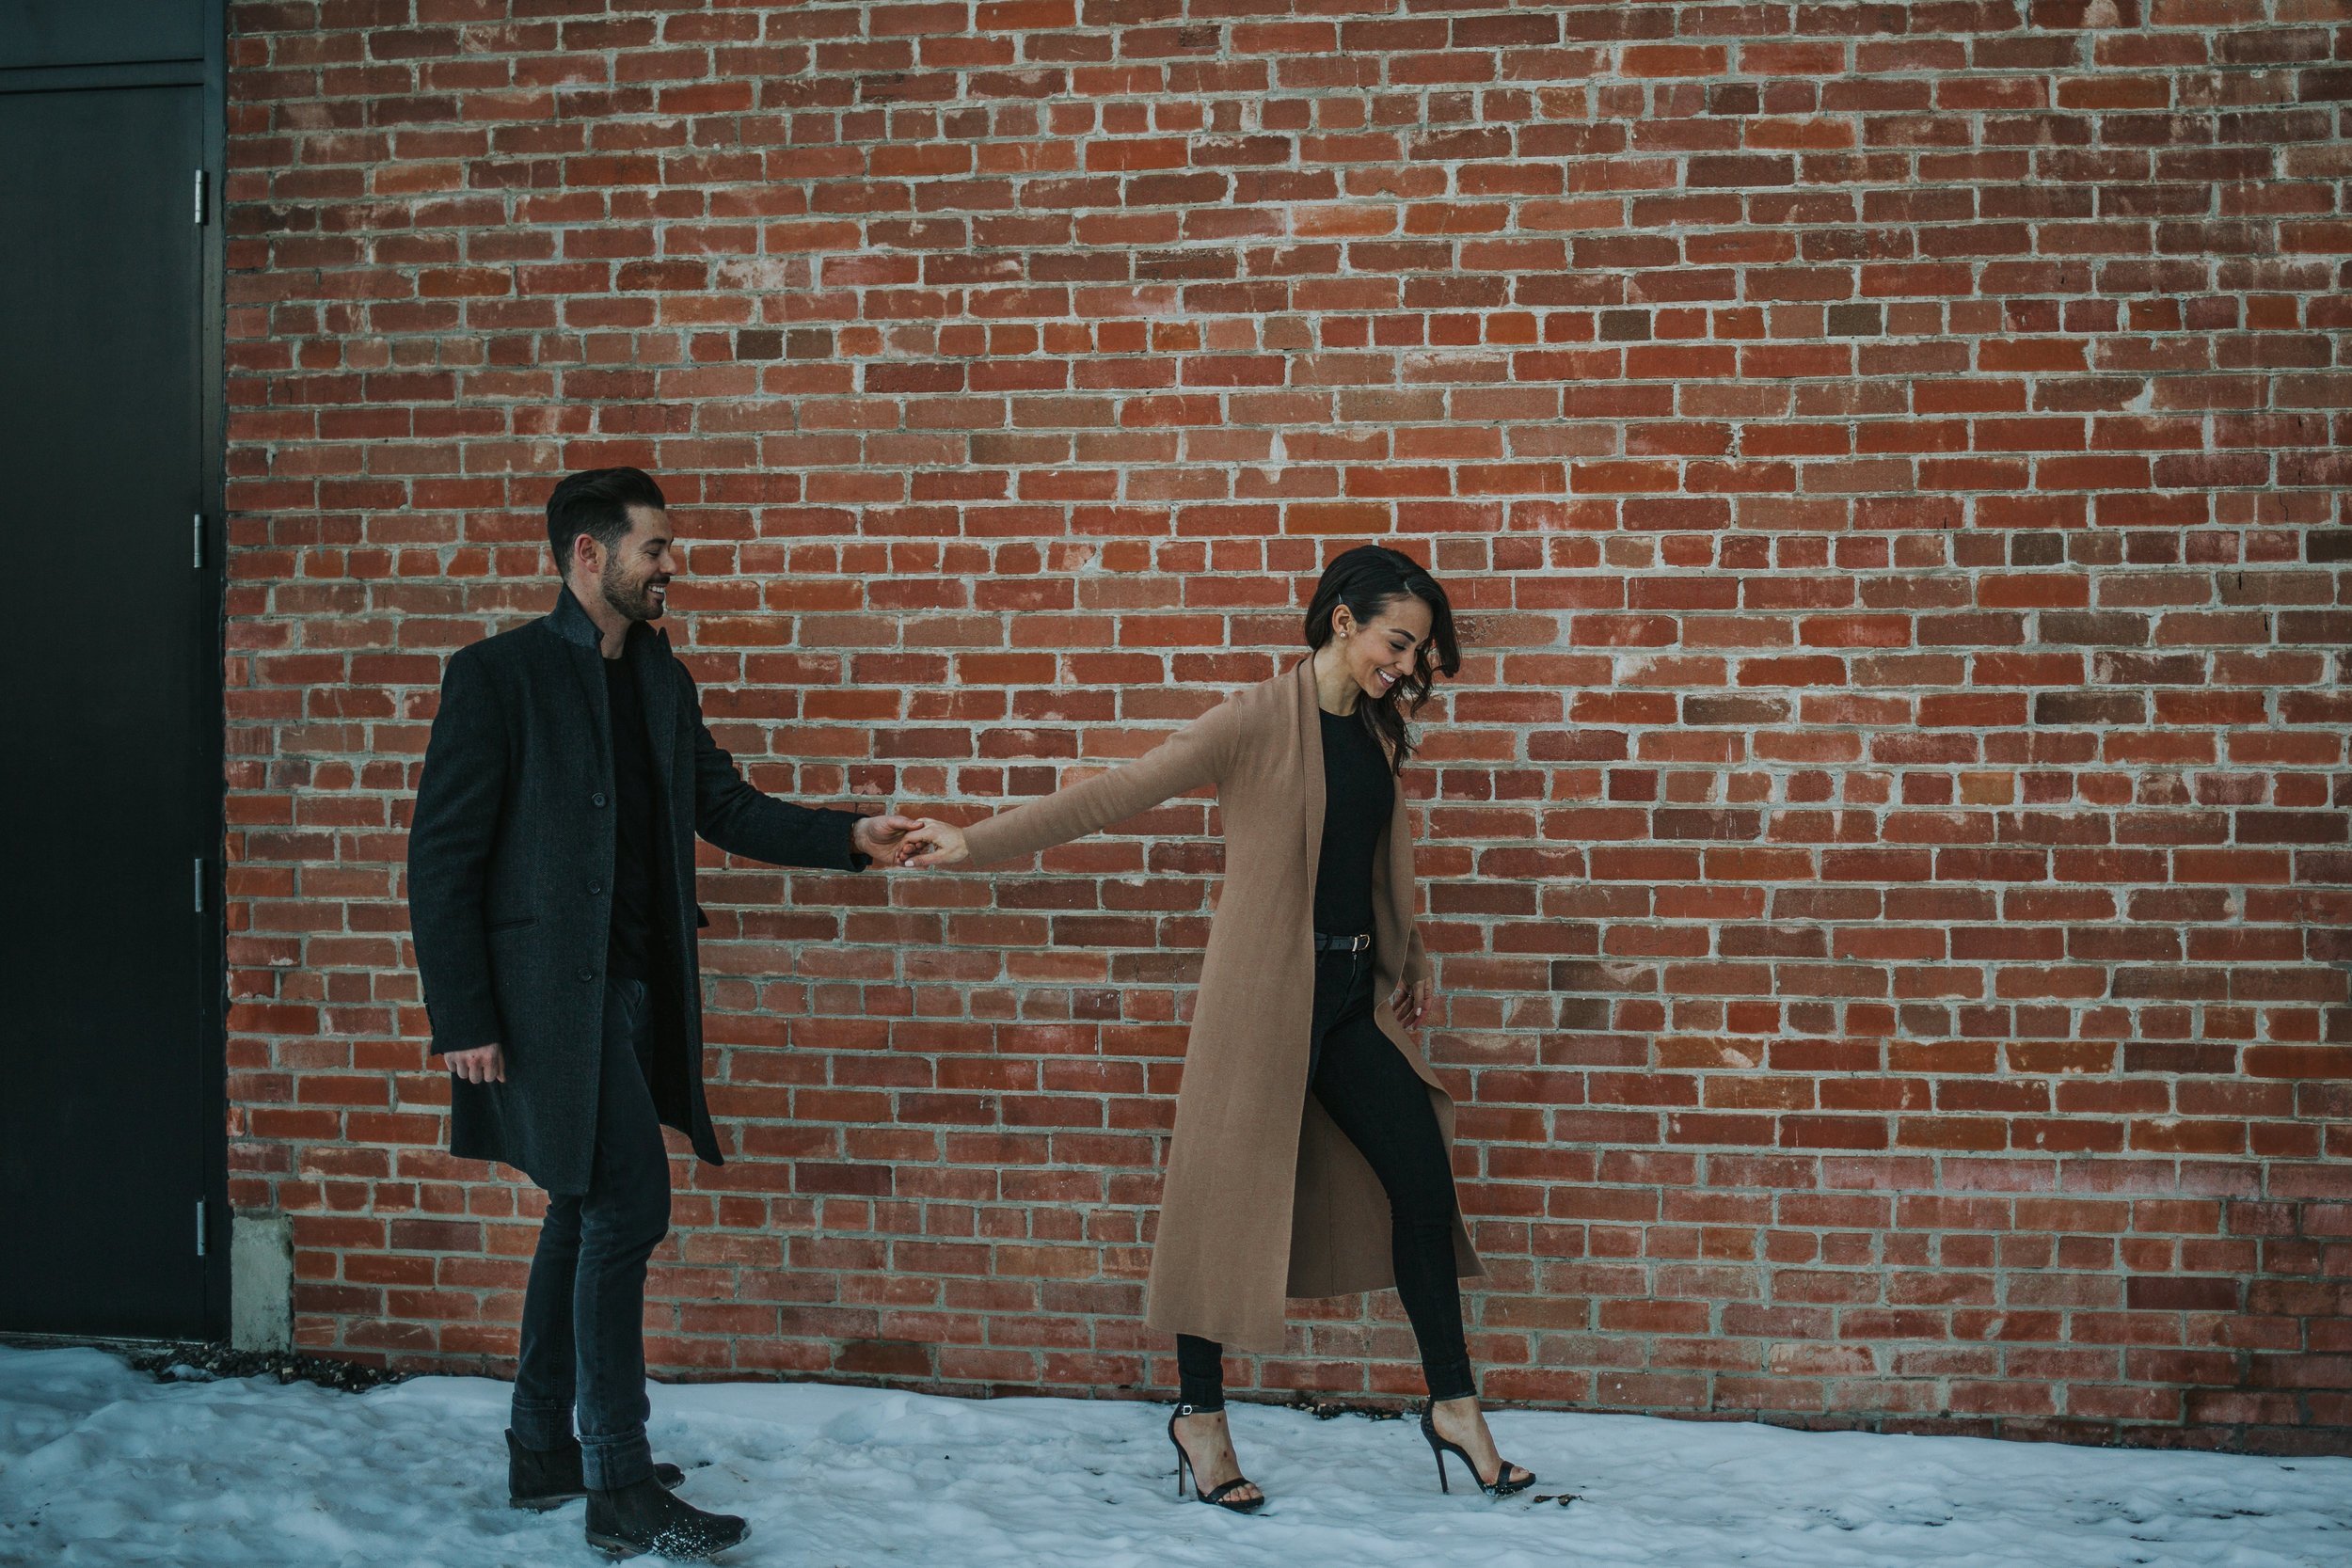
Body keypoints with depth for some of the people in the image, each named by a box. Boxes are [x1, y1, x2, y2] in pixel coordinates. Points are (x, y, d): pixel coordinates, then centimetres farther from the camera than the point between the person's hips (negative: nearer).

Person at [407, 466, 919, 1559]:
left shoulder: (660, 679, 12)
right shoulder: (498, 675, -9)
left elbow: (726, 806, 14)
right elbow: (442, 856, -10)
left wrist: (851, 837, -1)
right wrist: (463, 1021, -14)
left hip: (633, 993, 8)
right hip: (551, 993, -8)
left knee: (588, 1212, 14)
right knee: (626, 1204, -12)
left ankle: (543, 1453, 27)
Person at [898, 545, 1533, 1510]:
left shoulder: (1375, 729, 9)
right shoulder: (1258, 723, -12)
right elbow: (1112, 795, -14)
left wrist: (1407, 960, 29)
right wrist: (976, 844, -19)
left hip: (1353, 998, 7)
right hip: (1265, 995, -7)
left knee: (1422, 1179, 4)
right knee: (1229, 1195, 2)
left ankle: (1453, 1406, 16)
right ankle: (1200, 1419, 18)